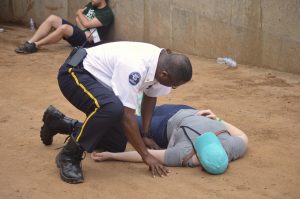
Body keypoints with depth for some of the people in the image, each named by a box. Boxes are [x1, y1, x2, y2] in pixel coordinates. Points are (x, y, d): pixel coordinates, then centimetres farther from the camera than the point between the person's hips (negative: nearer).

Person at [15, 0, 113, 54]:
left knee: (64, 28, -35)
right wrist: (85, 30, -9)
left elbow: (87, 24, -20)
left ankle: (35, 45, -24)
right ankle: (29, 43, -15)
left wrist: (80, 13, 0)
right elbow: (78, 19, 10)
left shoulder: (107, 14, -13)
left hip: (88, 41, -9)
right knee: (52, 18, -7)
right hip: (79, 32, 9)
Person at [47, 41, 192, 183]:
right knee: (112, 109, -39)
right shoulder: (134, 67, -36)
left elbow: (150, 96, 9)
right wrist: (146, 155, -28)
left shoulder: (161, 63, -10)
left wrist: (145, 134, 5)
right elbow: (127, 115, -34)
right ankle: (69, 155, -19)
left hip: (98, 79, 9)